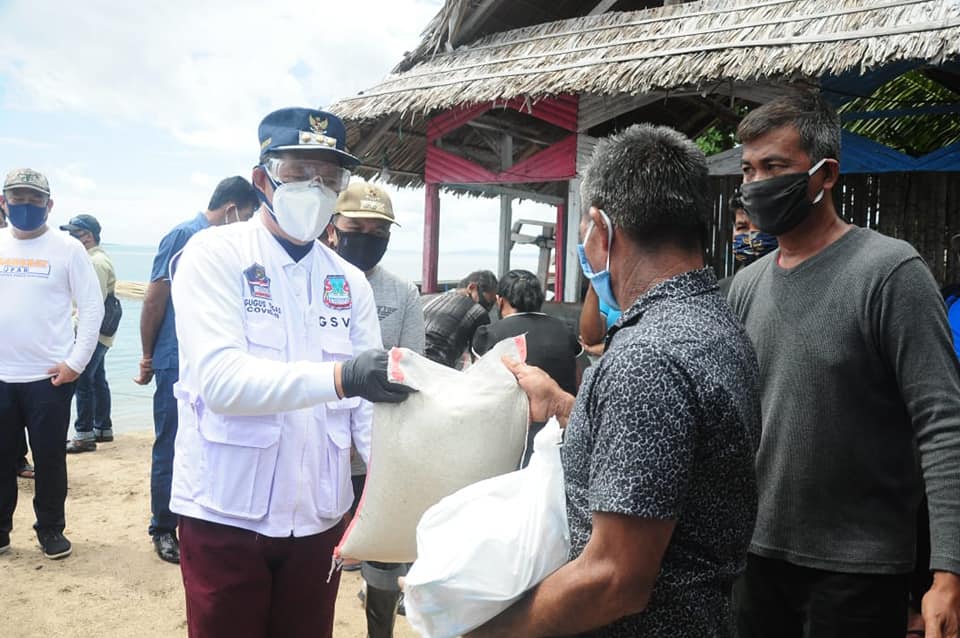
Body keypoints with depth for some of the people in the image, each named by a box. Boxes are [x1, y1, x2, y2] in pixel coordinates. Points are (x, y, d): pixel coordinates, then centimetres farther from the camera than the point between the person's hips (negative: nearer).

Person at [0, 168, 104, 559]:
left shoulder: (68, 249, -2)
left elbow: (92, 308, -3)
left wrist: (76, 362, -8)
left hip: (50, 376, -3)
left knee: (49, 457, 6)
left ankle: (50, 529, 21)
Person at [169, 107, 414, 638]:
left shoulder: (350, 283, 5)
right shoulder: (214, 255, -9)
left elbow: (368, 400, -2)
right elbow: (220, 378, -23)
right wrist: (339, 377, -36)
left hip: (319, 515, 4)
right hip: (227, 513, -4)